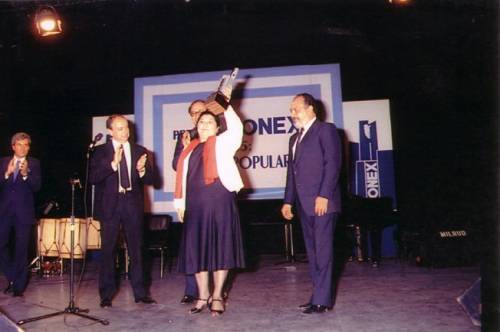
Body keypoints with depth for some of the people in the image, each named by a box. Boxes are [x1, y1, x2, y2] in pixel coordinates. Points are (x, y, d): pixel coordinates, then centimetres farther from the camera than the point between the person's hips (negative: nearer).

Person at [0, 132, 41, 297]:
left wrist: (25, 174, -24)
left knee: (21, 249, 1)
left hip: (24, 211, -2)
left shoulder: (34, 163, 4)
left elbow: (37, 186, -7)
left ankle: (19, 285, 12)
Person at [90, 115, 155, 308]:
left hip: (133, 205, 2)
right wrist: (113, 163, -20)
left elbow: (150, 179, 6)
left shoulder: (140, 151, 9)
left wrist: (141, 170, -15)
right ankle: (107, 294, 15)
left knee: (136, 250, 6)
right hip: (110, 205, -1)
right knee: (108, 251, 3)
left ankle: (140, 292, 15)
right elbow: (93, 178, -9)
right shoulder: (100, 152, 3)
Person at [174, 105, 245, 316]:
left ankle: (217, 296, 12)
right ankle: (203, 296, 18)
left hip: (219, 203, -4)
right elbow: (182, 176, 17)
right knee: (196, 249, 6)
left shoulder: (222, 143, 6)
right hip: (195, 206, 4)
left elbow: (236, 129, -14)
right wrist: (181, 204, 12)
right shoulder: (190, 149, 17)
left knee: (220, 247, 0)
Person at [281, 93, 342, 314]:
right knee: (312, 252, 8)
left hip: (322, 202, -8)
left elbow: (333, 163, -10)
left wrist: (324, 195, -18)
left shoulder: (326, 130, 0)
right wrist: (288, 201, 15)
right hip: (304, 204, 8)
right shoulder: (295, 138, 22)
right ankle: (318, 296, 14)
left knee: (323, 250, -6)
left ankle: (322, 300, -3)